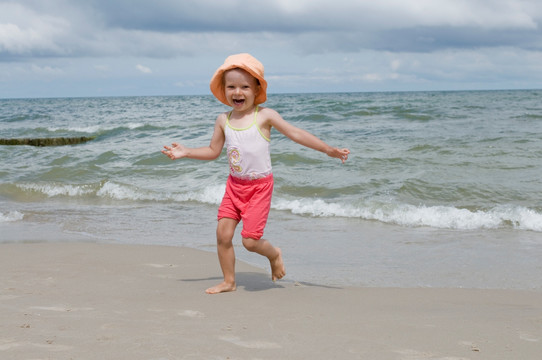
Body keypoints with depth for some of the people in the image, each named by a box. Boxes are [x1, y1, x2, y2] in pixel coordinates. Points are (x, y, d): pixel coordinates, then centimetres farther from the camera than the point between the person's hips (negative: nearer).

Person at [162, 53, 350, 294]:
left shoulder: (264, 116, -9)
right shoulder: (223, 120, 3)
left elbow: (296, 134, -10)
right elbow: (213, 151, 15)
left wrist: (328, 149, -15)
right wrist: (185, 152, 6)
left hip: (259, 186, -4)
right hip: (234, 185, 4)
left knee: (250, 240, -10)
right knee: (223, 234, -3)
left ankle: (274, 254, 24)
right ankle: (229, 281, 15)